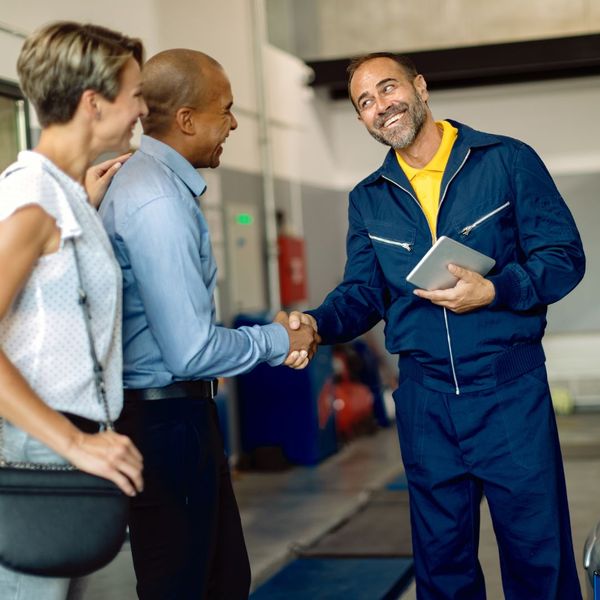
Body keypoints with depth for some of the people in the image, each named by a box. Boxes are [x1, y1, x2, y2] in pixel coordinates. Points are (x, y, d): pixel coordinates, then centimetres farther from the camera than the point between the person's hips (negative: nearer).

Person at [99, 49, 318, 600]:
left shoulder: (144, 180, 10)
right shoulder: (159, 200, -22)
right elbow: (192, 352, -23)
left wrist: (271, 339, 10)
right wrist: (277, 341, -7)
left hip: (175, 413, 10)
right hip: (168, 420, -10)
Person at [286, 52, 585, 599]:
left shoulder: (508, 162, -3)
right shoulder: (368, 200, 10)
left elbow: (564, 257, -5)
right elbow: (361, 293, 9)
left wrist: (493, 291, -20)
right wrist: (317, 324, -11)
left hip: (510, 389, -3)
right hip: (424, 397, 4)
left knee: (539, 552, 4)